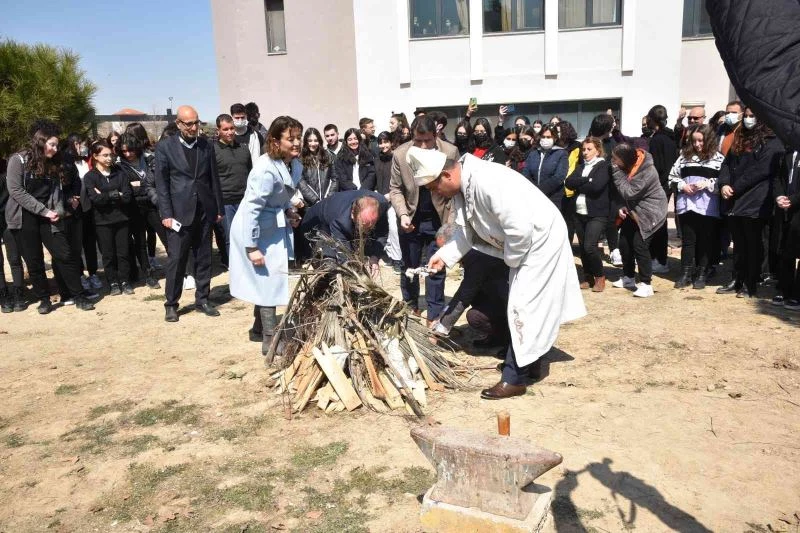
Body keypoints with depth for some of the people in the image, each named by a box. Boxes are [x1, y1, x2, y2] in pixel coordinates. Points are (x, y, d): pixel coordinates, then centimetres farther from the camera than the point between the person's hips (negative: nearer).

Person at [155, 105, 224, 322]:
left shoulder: (206, 145, 8)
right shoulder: (165, 147, -1)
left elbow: (213, 178, 11)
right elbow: (161, 183, -3)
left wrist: (219, 208, 9)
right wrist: (166, 214, -9)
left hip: (204, 211, 3)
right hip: (179, 212, -3)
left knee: (203, 258, 9)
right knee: (176, 259, 0)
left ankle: (202, 300, 20)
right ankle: (171, 304, 11)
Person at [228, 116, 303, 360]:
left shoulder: (295, 165, -1)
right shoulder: (266, 170, -28)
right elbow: (251, 209, -27)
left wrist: (289, 211, -4)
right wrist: (252, 247, -26)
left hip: (272, 228, 8)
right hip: (254, 230, -8)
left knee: (268, 280, 18)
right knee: (268, 279, -2)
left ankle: (260, 326, 37)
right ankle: (270, 341, 9)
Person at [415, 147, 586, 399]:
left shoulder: (487, 182, -32)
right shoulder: (462, 186, -2)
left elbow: (520, 228, -33)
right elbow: (465, 230, 9)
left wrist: (510, 259, -17)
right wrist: (444, 255, -3)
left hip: (541, 238, -10)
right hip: (523, 241, 10)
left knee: (523, 306, -6)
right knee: (528, 304, 20)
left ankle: (515, 378, 3)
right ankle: (531, 361, 36)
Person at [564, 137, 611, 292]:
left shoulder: (603, 166, -4)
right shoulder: (580, 166, 14)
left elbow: (596, 186, -20)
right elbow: (568, 182, -2)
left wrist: (579, 184, -7)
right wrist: (586, 181, -13)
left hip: (597, 214, -6)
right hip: (579, 213, 6)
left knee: (590, 246, -14)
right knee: (582, 247, 8)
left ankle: (600, 277, 5)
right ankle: (588, 278, 22)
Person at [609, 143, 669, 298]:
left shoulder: (647, 171, -29)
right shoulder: (626, 166, -6)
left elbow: (628, 193, -31)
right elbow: (618, 190, 5)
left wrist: (616, 172, -31)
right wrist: (620, 206, -11)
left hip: (648, 213, -8)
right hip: (632, 212, 8)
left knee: (640, 246, -13)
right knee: (624, 244, 8)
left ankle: (646, 284, -4)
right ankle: (628, 278, 25)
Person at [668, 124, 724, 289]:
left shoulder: (718, 158, 1)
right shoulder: (684, 156, 11)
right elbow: (672, 176, 12)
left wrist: (708, 183, -14)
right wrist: (682, 185, -4)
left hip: (708, 207, -2)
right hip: (686, 205, 2)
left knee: (705, 241, 6)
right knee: (688, 240, 8)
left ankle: (701, 275, 16)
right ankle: (686, 274, 14)